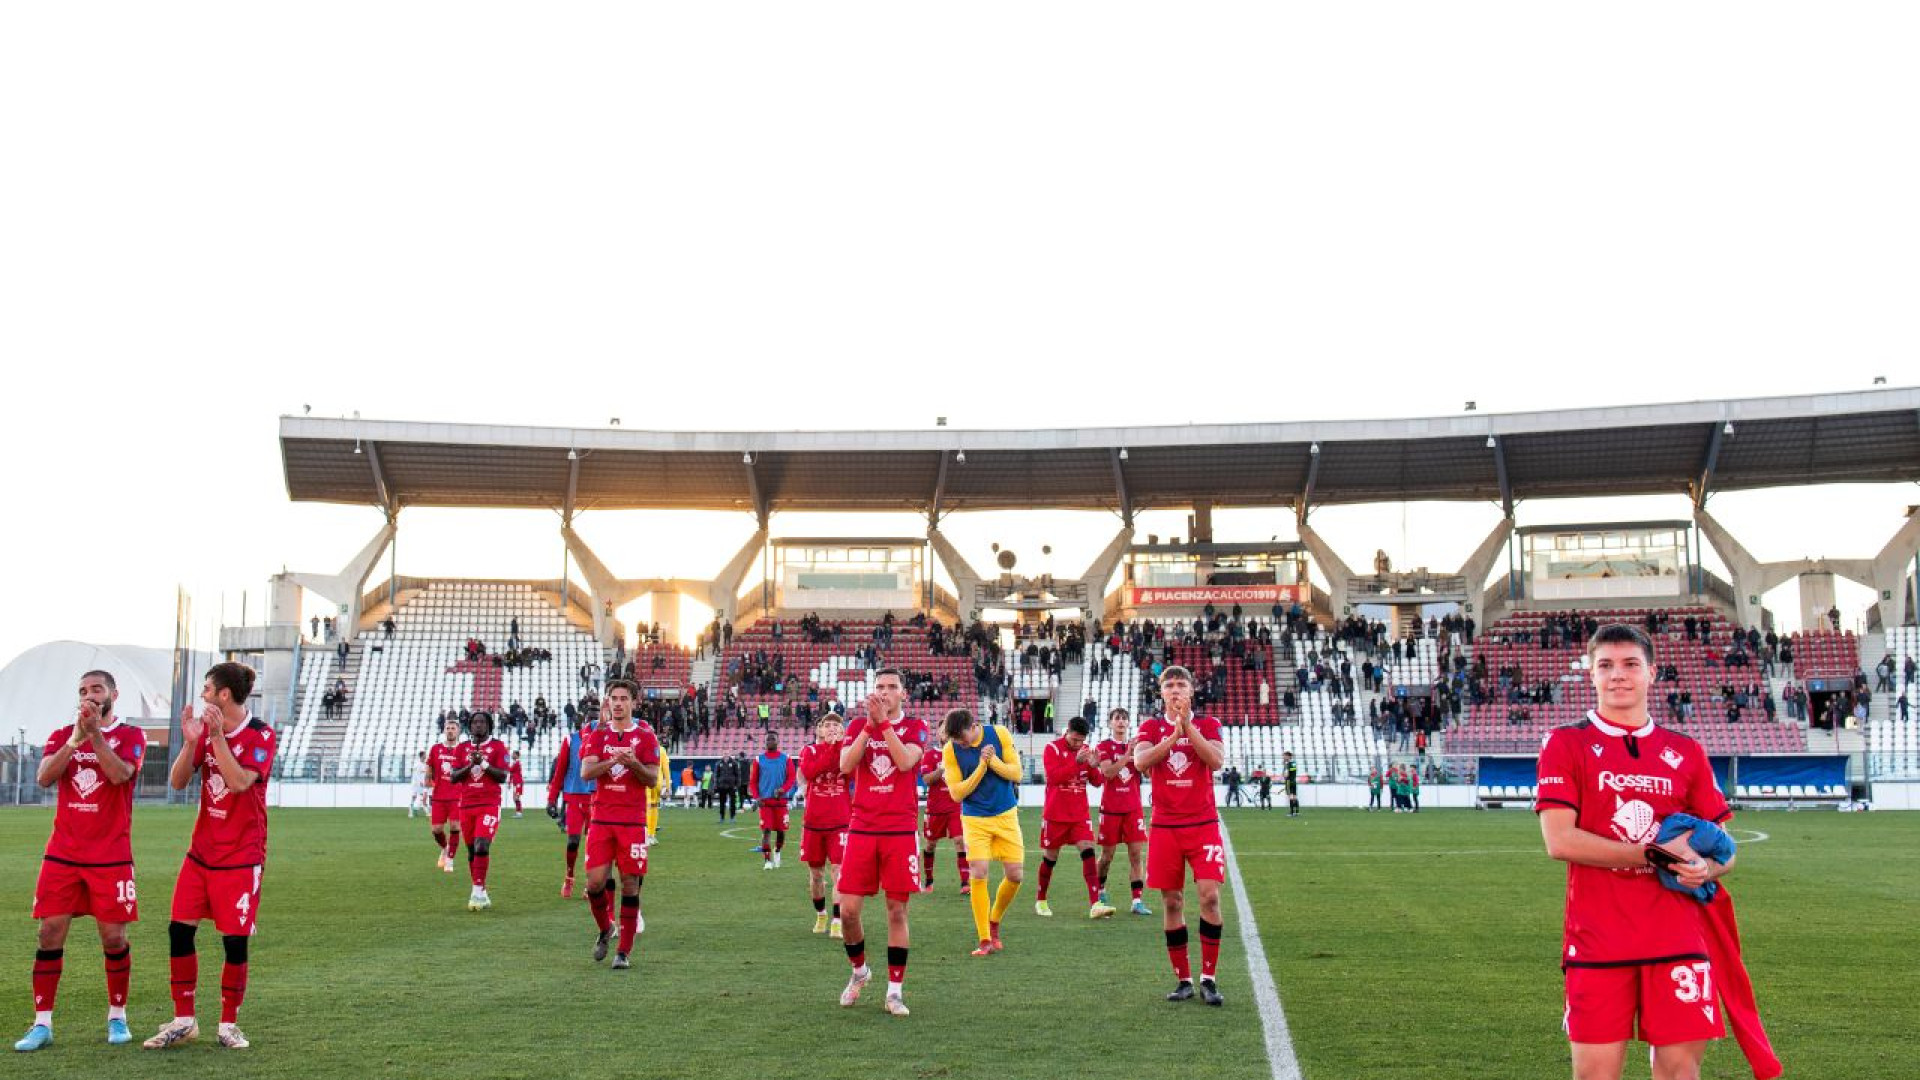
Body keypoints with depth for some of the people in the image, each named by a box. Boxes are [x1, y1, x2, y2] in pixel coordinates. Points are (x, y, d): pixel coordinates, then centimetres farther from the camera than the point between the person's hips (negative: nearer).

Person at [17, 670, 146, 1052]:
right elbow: (44, 777, -7)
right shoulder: (62, 735, 10)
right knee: (50, 932, -1)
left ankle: (117, 1018, 15)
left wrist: (95, 734, -23)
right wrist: (75, 739, -19)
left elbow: (120, 774, -17)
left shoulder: (130, 735, 2)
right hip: (62, 855, 3)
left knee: (112, 936, 0)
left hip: (111, 857, -2)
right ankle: (42, 1024, 5)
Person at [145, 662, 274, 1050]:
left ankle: (228, 1025, 13)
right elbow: (177, 782, 0)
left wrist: (218, 737, -28)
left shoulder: (261, 735, -10)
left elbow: (240, 782, -23)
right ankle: (183, 1021, 13)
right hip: (201, 852, 6)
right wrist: (190, 742, -16)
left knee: (235, 939, -2)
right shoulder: (206, 729, 6)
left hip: (241, 857, -5)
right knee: (179, 929, 1)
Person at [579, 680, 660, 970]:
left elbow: (653, 780, -1)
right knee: (595, 881, -5)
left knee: (630, 883, -2)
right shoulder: (598, 735, 9)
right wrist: (613, 761, -20)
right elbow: (585, 772, -5)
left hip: (633, 820, -2)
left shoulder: (646, 735, 4)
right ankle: (605, 929, 24)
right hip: (601, 818, 2)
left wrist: (633, 763, -19)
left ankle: (624, 951, 5)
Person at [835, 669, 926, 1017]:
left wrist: (884, 721, -19)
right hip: (861, 828, 2)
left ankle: (895, 990, 9)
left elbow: (905, 761, -16)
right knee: (848, 910, -2)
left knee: (897, 911, 0)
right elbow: (845, 765, -8)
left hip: (900, 831, -2)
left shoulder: (915, 727, 4)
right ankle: (859, 971, 24)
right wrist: (869, 724, -15)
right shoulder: (859, 725, 10)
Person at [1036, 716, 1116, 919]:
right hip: (1055, 814, -3)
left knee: (1088, 853, -12)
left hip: (1080, 814, 3)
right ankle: (1041, 901, 26)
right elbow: (1053, 776, -22)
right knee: (1050, 858, 7)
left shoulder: (1086, 750, 5)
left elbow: (1097, 782, 5)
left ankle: (1095, 904, -18)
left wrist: (1093, 766, -15)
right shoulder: (1052, 749, -9)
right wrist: (1076, 762, -29)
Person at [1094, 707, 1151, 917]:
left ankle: (1137, 901, -5)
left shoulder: (1136, 746, 9)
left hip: (1133, 808, 3)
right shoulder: (1103, 746, -1)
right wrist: (1128, 755, -23)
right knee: (1107, 854, 6)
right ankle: (1100, 891, 30)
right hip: (1110, 808, -3)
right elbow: (1108, 772, -16)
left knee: (1136, 854, -5)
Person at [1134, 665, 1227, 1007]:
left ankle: (1208, 979, -3)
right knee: (1172, 902, 3)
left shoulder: (1207, 724, 5)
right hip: (1164, 827, 1)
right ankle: (1183, 980, 12)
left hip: (1203, 825, -1)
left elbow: (1216, 760, -13)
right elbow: (1140, 761, -12)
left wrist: (1187, 725, -19)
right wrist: (1174, 734, -20)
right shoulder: (1151, 728, 7)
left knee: (1210, 896, -12)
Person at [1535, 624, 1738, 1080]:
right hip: (1596, 941, -2)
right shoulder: (1566, 744, 1)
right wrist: (1655, 854, -12)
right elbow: (1559, 840, -10)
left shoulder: (1686, 752, 11)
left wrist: (1704, 868, -9)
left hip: (1677, 938, 3)